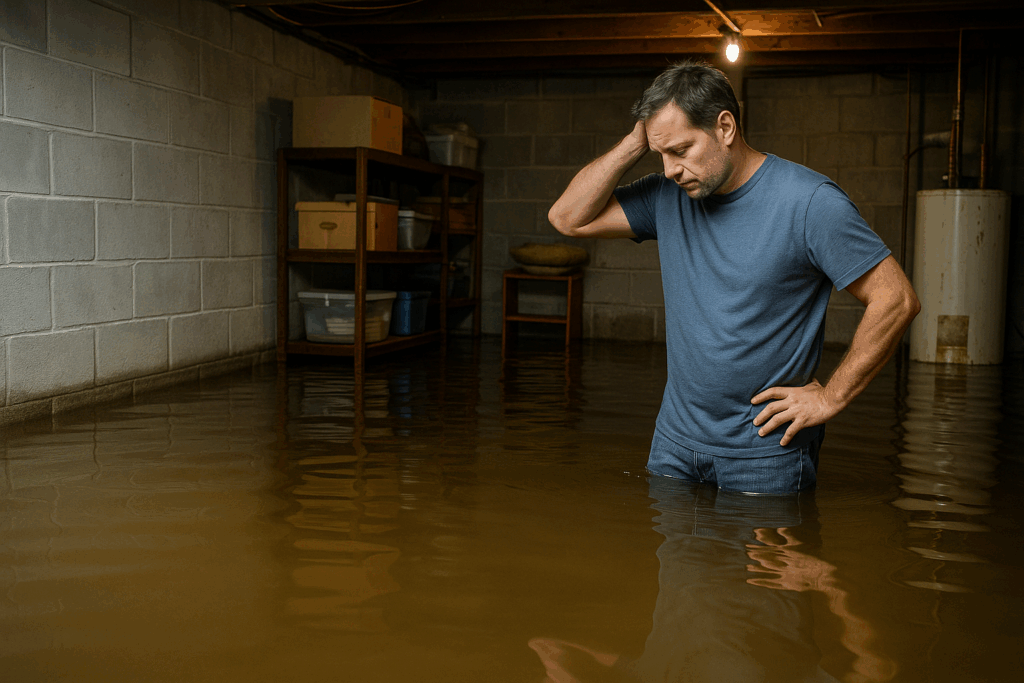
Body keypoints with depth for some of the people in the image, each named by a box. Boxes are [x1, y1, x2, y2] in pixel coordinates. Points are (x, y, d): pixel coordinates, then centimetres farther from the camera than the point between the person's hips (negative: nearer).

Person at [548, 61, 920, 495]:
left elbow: (897, 301, -13)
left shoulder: (810, 202, -15)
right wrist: (637, 143, -7)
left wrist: (831, 397, -11)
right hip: (675, 442, 5)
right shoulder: (668, 196, 2)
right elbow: (569, 218, 0)